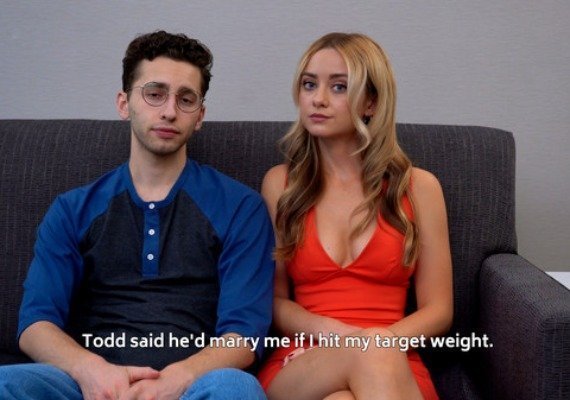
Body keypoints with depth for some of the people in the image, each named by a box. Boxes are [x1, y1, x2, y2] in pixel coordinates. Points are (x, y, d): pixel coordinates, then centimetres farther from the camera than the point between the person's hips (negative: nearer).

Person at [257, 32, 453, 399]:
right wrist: (332, 333, -11)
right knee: (371, 356, -36)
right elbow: (274, 300, 10)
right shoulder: (281, 182, 10)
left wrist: (379, 342, -12)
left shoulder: (418, 187, 8)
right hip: (298, 366, 0)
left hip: (394, 369, 1)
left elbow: (438, 310, 8)